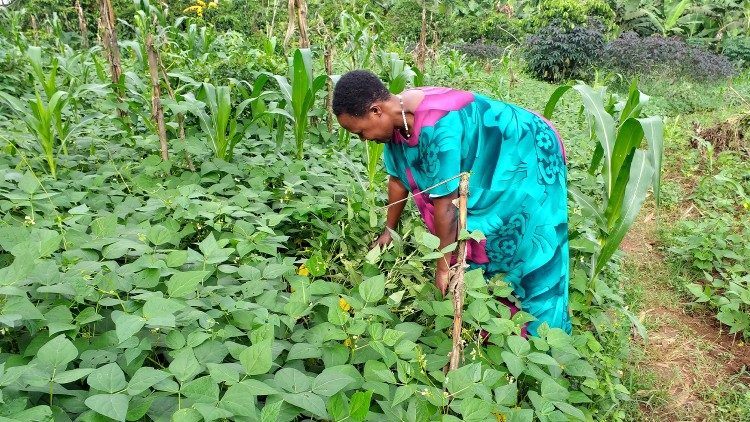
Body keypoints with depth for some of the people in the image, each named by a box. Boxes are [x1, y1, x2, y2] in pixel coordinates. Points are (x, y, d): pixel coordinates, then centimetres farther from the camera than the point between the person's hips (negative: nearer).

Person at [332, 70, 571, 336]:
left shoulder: (438, 128, -38)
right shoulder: (396, 117, -11)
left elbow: (445, 201, -32)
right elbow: (399, 177, 2)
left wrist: (443, 266, -21)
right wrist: (389, 231, 13)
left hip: (529, 157, -8)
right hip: (487, 166, 8)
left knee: (529, 257, -3)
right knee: (477, 252, 11)